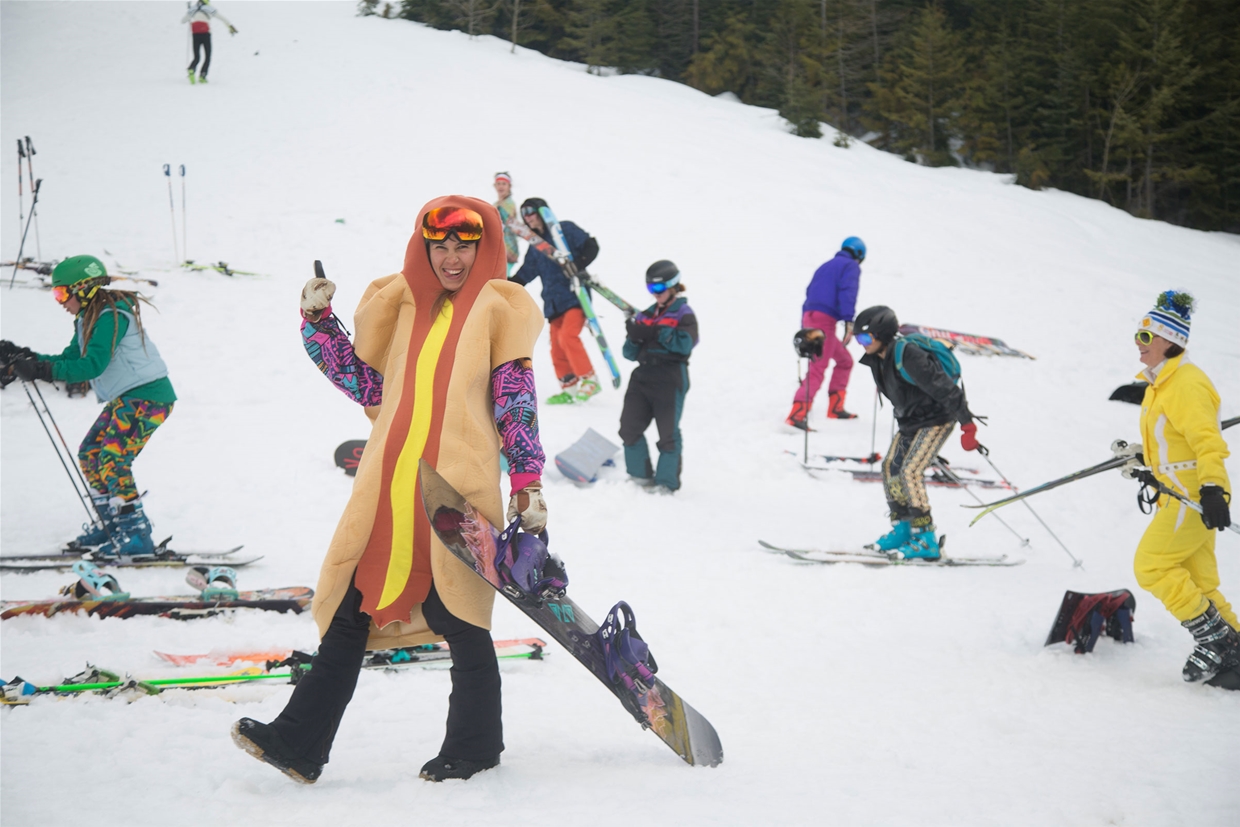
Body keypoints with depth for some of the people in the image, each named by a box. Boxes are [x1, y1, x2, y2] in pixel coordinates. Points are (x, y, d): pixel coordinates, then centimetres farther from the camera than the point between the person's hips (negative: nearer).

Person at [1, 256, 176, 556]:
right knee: (89, 454, 14)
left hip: (148, 396, -11)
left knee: (112, 461, -17)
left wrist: (44, 370, -30)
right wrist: (31, 360, -1)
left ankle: (136, 534, -16)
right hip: (127, 398, 11)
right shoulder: (88, 319, 14)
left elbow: (93, 365, -26)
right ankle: (111, 523, 22)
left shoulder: (111, 316, -17)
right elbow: (71, 358, 13)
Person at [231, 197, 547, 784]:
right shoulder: (403, 307, 17)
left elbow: (517, 403, 1)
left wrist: (528, 483, -6)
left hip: (459, 490, -4)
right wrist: (318, 321, 9)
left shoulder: (497, 309, 4)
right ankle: (299, 743, 4)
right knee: (351, 608, 2)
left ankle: (475, 743, 20)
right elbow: (366, 384, 15)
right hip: (389, 487, 4)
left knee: (458, 617, 2)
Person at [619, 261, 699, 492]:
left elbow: (684, 344, -17)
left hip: (670, 379, -6)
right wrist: (635, 338, -7)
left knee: (668, 433, 0)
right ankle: (640, 475, 14)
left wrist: (654, 334, -19)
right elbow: (630, 353, 16)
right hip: (643, 375, 6)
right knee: (629, 427, 1)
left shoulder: (684, 314, 1)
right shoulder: (646, 315, 18)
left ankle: (667, 482, 8)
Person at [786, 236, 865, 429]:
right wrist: (848, 321, -22)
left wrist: (805, 329, 27)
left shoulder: (826, 266, 28)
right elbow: (847, 291, -13)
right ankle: (797, 414, -29)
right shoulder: (851, 266, 5)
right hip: (825, 319, -8)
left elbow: (809, 293, 26)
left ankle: (835, 408, 21)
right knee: (818, 368, -15)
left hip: (809, 318, 8)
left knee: (845, 360, 22)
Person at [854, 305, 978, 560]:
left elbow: (943, 387, -27)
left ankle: (926, 541, -15)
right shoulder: (879, 358, 1)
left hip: (937, 420, -9)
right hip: (910, 421, 9)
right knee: (890, 467, 7)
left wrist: (967, 425, -25)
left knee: (910, 472, -18)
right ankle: (901, 529, 19)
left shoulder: (908, 356, -28)